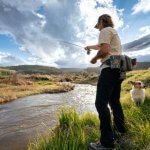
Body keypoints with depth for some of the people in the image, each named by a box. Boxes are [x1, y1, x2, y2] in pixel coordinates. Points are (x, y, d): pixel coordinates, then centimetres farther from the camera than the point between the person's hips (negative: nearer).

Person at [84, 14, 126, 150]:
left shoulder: (105, 30, 0)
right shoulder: (114, 32, 29)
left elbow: (104, 50, -15)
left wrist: (94, 58, 1)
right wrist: (90, 47, 52)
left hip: (110, 68, -10)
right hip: (118, 69, 10)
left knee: (101, 103, -14)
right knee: (114, 101, 16)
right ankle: (120, 130, 28)